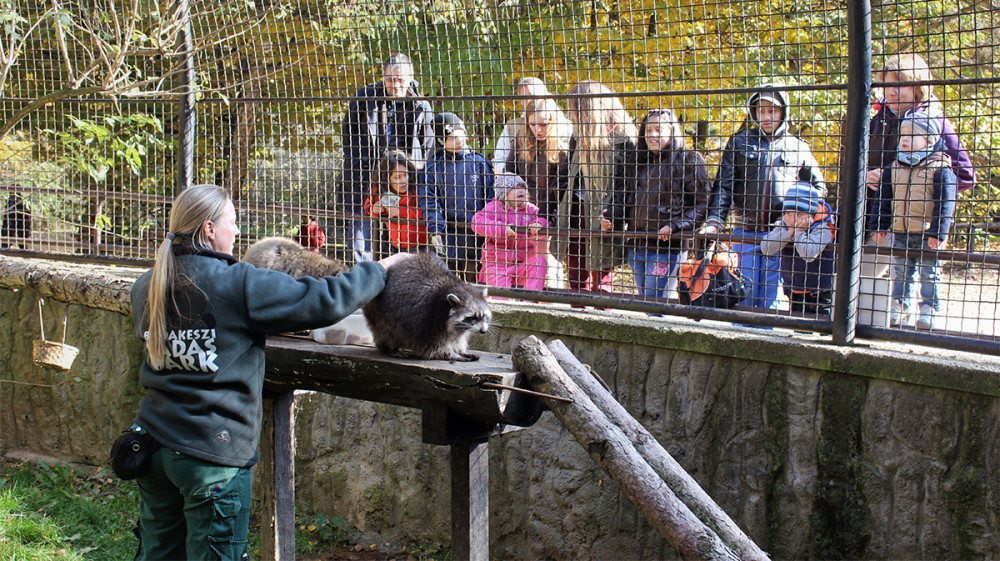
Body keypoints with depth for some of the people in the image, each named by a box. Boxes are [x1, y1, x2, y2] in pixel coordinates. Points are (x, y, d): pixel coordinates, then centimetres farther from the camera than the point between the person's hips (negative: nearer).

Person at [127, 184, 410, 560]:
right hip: (212, 453, -6)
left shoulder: (146, 288, 4)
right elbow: (326, 301, -14)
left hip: (153, 440, 7)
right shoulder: (240, 285, -15)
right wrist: (380, 269, 2)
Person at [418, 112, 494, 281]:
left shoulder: (479, 162, 5)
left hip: (475, 233, 0)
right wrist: (435, 229, -12)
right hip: (447, 233, 0)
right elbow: (428, 199, -1)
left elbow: (490, 196, 7)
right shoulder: (434, 166, 3)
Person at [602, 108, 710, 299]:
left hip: (668, 248, -7)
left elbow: (702, 203, -7)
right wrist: (611, 217, 6)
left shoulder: (689, 161, -3)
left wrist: (675, 227, -18)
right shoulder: (637, 161, 17)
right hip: (636, 246, 7)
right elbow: (626, 196, 25)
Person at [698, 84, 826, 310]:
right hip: (746, 232, 0)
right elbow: (723, 185, 5)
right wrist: (714, 222, -7)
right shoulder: (739, 142, 9)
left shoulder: (797, 147, 11)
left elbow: (818, 186, 20)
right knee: (744, 296, 1)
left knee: (771, 300, 0)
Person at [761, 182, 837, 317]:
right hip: (793, 292, 5)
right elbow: (765, 248, -17)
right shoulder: (783, 225, -2)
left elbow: (809, 254, -35)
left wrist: (799, 231, -21)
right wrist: (789, 231, -22)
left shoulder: (822, 228, -18)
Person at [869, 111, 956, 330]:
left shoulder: (940, 169, -7)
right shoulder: (894, 168, 8)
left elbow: (946, 203, -9)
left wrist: (938, 232, -14)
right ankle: (899, 307, 18)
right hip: (899, 233, 5)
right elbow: (882, 199, 13)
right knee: (900, 273, 11)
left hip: (928, 235, -5)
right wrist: (880, 227, 7)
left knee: (929, 275, 2)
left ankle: (928, 309, 8)